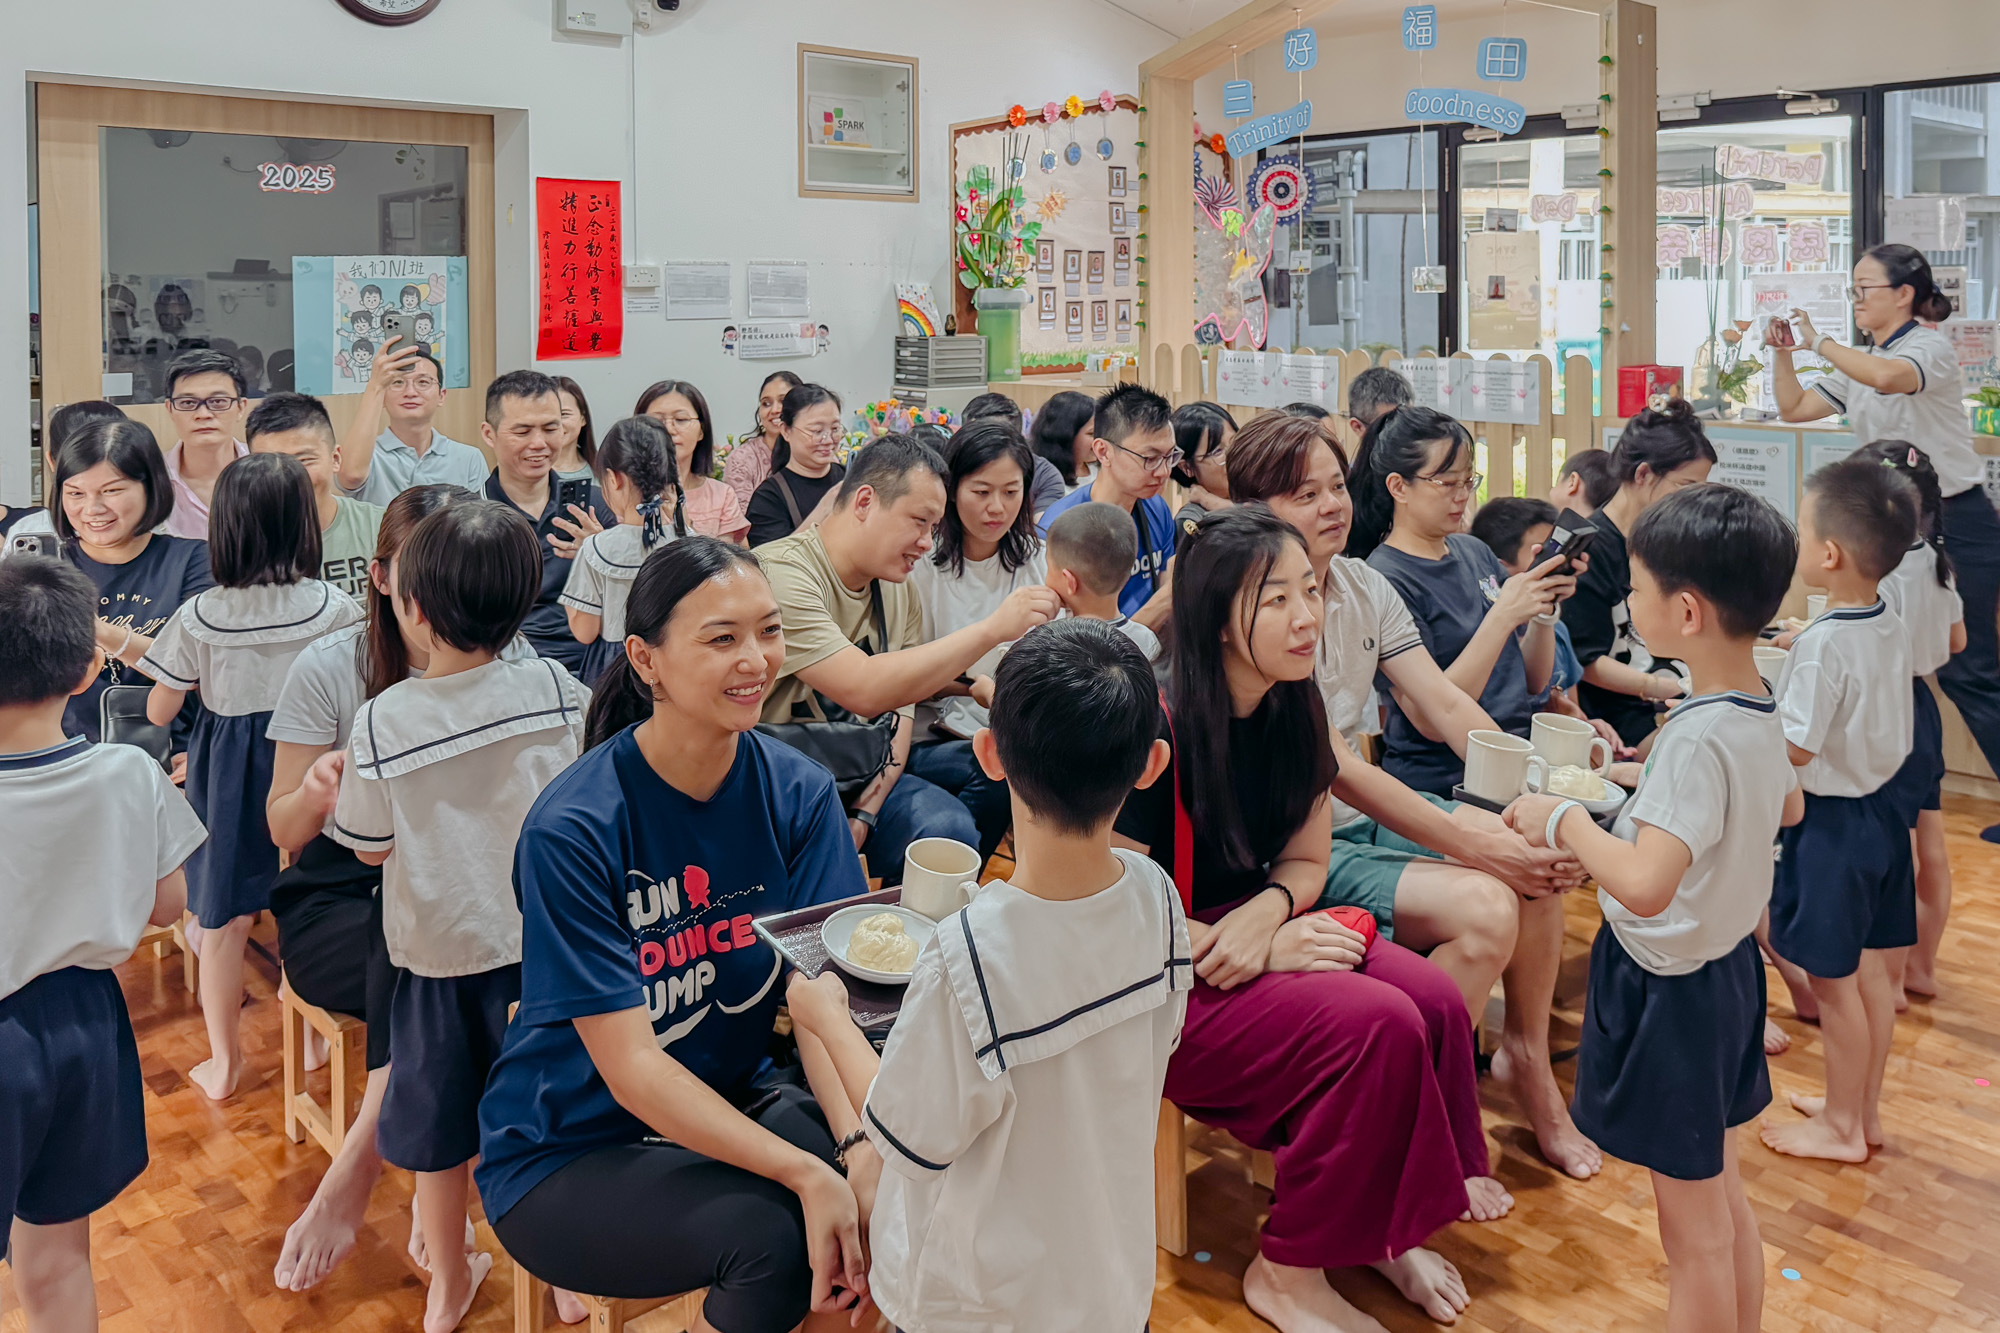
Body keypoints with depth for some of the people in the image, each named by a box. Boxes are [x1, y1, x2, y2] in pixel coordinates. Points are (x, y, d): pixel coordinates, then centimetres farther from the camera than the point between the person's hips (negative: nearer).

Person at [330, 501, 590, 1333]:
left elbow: (371, 847, -5)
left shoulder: (382, 720, -16)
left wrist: (340, 781, 12)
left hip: (439, 952, 0)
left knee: (441, 1128, 19)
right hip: (543, 942, 0)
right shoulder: (558, 690, -15)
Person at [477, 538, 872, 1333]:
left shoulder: (798, 793, -7)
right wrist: (806, 1173, -32)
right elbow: (629, 1066, -22)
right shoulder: (573, 829, -21)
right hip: (566, 1150, -4)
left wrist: (860, 1146, -31)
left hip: (731, 1097, 5)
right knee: (771, 1232, -29)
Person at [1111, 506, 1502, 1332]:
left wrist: (1265, 915, -14)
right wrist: (1261, 951, -21)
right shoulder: (1158, 726, -21)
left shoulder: (1295, 708, 2)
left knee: (1436, 1003, -15)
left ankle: (1383, 1224, 7)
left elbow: (1305, 860, 9)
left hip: (1253, 927, 7)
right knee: (1377, 1025, -24)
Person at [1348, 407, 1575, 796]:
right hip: (1442, 785, -7)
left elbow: (1534, 681, 15)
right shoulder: (1385, 578, -9)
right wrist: (1503, 615, -20)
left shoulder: (1475, 551, 12)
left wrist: (1545, 607, -2)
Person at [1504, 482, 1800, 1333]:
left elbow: (1646, 884, -39)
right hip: (1728, 967, 9)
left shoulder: (1697, 737, -28)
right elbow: (1789, 807, 20)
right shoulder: (1761, 715, -1)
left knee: (1694, 1229, 7)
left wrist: (1564, 820, -24)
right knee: (1725, 1200, 24)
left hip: (1671, 988, -9)